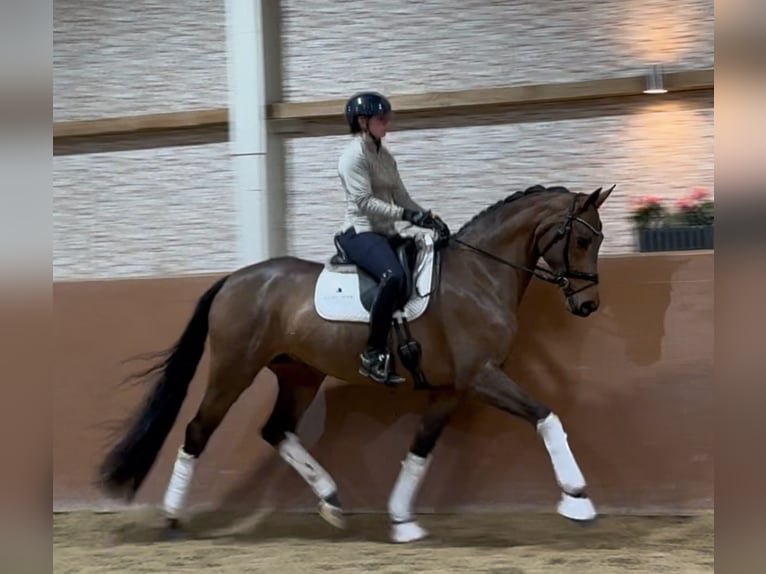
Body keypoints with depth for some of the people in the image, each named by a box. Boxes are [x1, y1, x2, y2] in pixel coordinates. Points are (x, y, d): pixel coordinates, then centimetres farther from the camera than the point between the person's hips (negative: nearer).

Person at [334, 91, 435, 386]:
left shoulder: (385, 156, 17)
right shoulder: (354, 154, -9)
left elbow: (400, 196, 16)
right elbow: (364, 201, -19)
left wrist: (425, 215, -1)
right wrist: (404, 214, -25)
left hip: (385, 233, 9)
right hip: (360, 232, -9)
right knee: (393, 275, -34)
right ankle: (373, 354, -29)